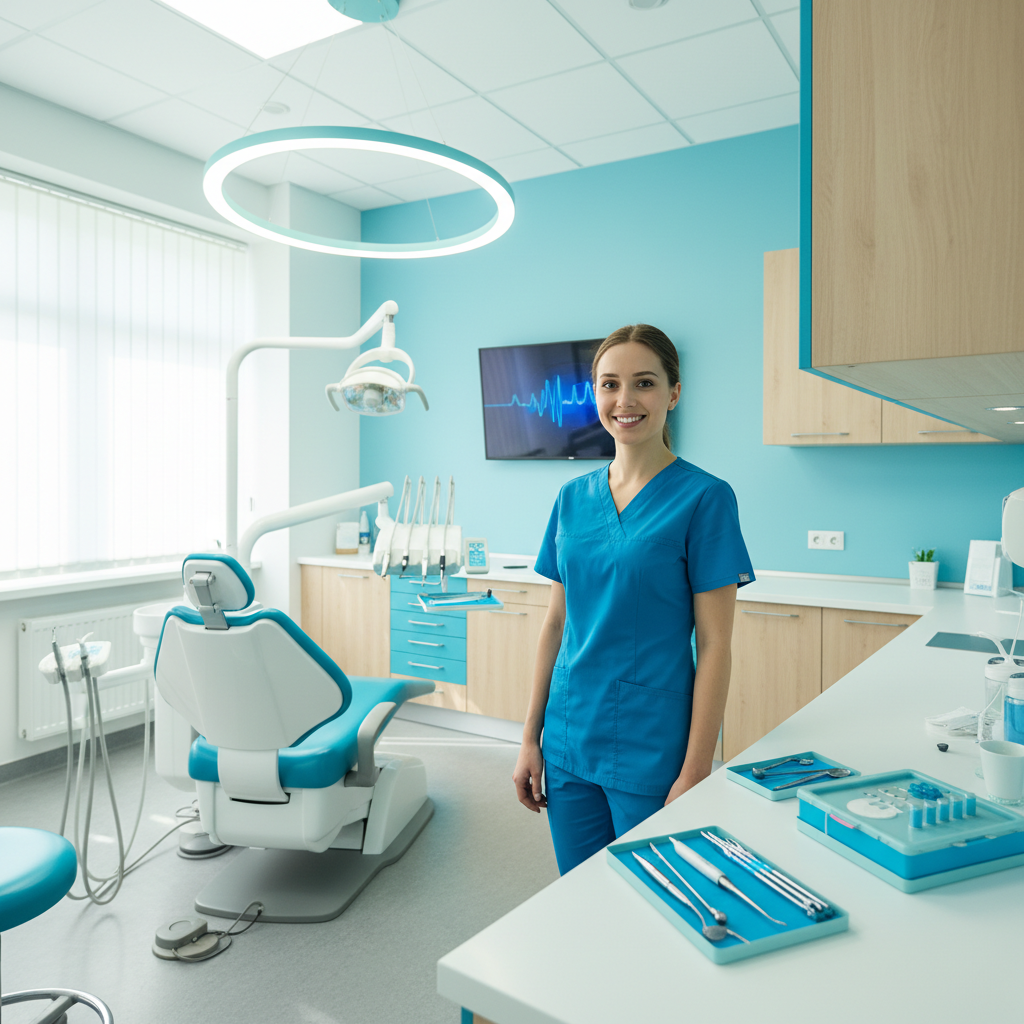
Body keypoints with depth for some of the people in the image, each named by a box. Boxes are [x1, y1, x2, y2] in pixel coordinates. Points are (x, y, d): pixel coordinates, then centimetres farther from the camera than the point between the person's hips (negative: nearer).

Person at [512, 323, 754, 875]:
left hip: (651, 748, -4)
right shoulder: (573, 497, 4)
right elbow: (557, 622, 8)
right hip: (569, 740, 5)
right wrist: (530, 737, 8)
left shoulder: (704, 497, -10)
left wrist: (694, 773, -13)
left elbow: (714, 645, -11)